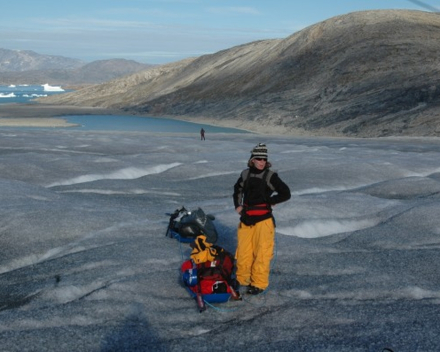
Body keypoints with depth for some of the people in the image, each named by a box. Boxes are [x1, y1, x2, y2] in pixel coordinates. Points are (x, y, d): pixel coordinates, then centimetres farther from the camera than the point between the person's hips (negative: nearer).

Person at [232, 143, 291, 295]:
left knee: (262, 252, -1)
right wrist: (238, 205, 12)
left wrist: (268, 201, -6)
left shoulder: (271, 176, -7)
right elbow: (238, 189, 26)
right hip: (246, 218, 4)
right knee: (243, 250, 10)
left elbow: (286, 194, -7)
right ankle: (242, 278, 26)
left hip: (263, 219, -4)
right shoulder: (245, 174, 7)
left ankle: (259, 283, 8)